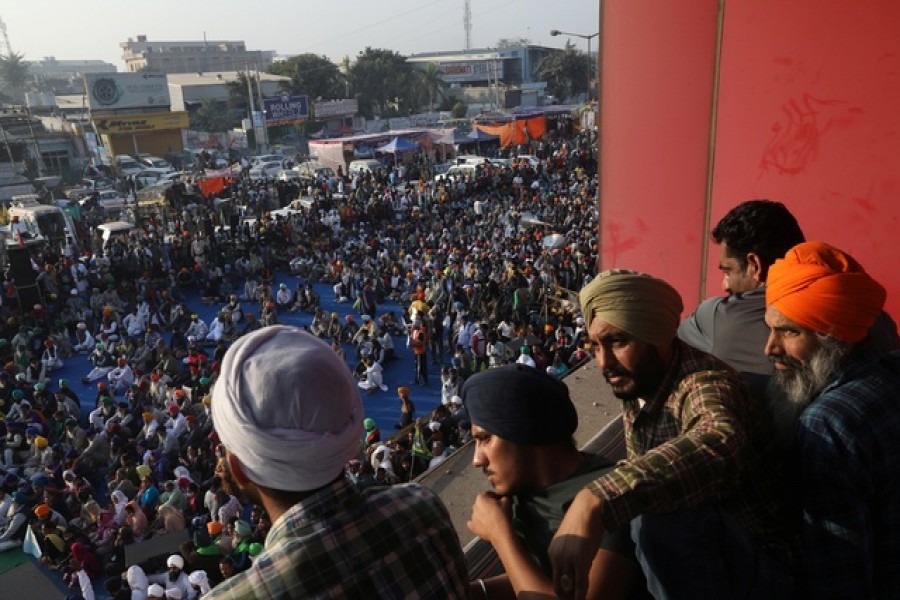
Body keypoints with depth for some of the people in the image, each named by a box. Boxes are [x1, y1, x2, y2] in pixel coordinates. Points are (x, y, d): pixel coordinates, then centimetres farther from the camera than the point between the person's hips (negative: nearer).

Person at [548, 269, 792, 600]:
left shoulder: (704, 384, -28)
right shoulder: (635, 389, -1)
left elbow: (718, 446, -52)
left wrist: (596, 501, -61)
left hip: (761, 566, -8)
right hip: (696, 551, 8)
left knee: (662, 515, -31)